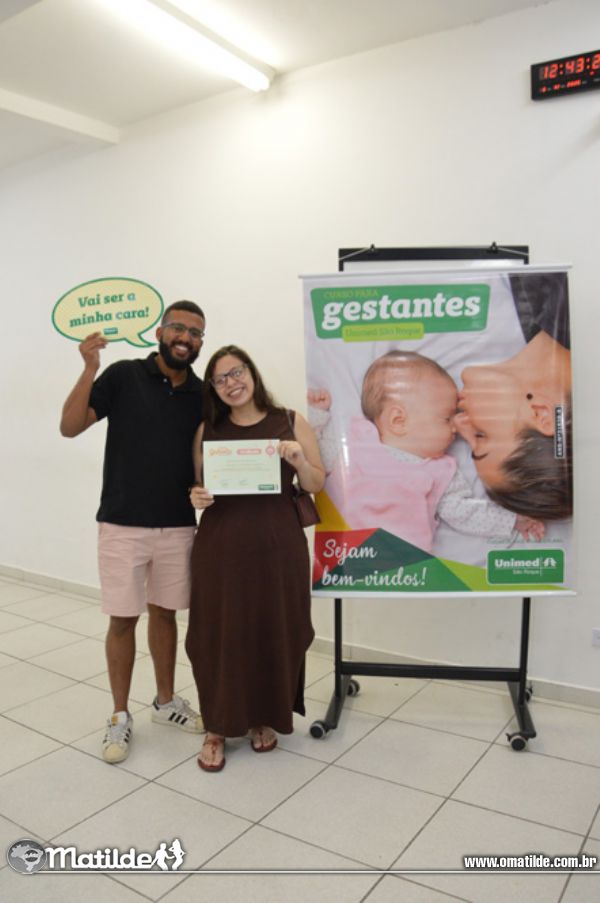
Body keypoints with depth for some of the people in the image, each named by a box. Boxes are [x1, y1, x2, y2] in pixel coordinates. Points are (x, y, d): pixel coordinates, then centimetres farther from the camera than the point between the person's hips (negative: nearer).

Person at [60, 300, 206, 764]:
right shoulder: (124, 375, -5)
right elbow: (69, 427, -10)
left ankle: (166, 701, 33)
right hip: (122, 525, -3)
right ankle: (120, 715, 24)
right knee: (123, 619, 6)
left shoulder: (201, 394, 4)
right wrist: (90, 370, -21)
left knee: (164, 613, 15)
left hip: (178, 527, 3)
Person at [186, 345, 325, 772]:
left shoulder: (290, 422, 3)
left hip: (277, 543, 0)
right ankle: (218, 726, 22)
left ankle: (265, 719, 29)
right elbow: (200, 486, 15)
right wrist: (197, 498, -8)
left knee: (276, 632, 7)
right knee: (218, 634, 3)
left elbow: (317, 485, 5)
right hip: (220, 545, 1)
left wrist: (298, 458, -14)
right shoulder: (208, 430, 7)